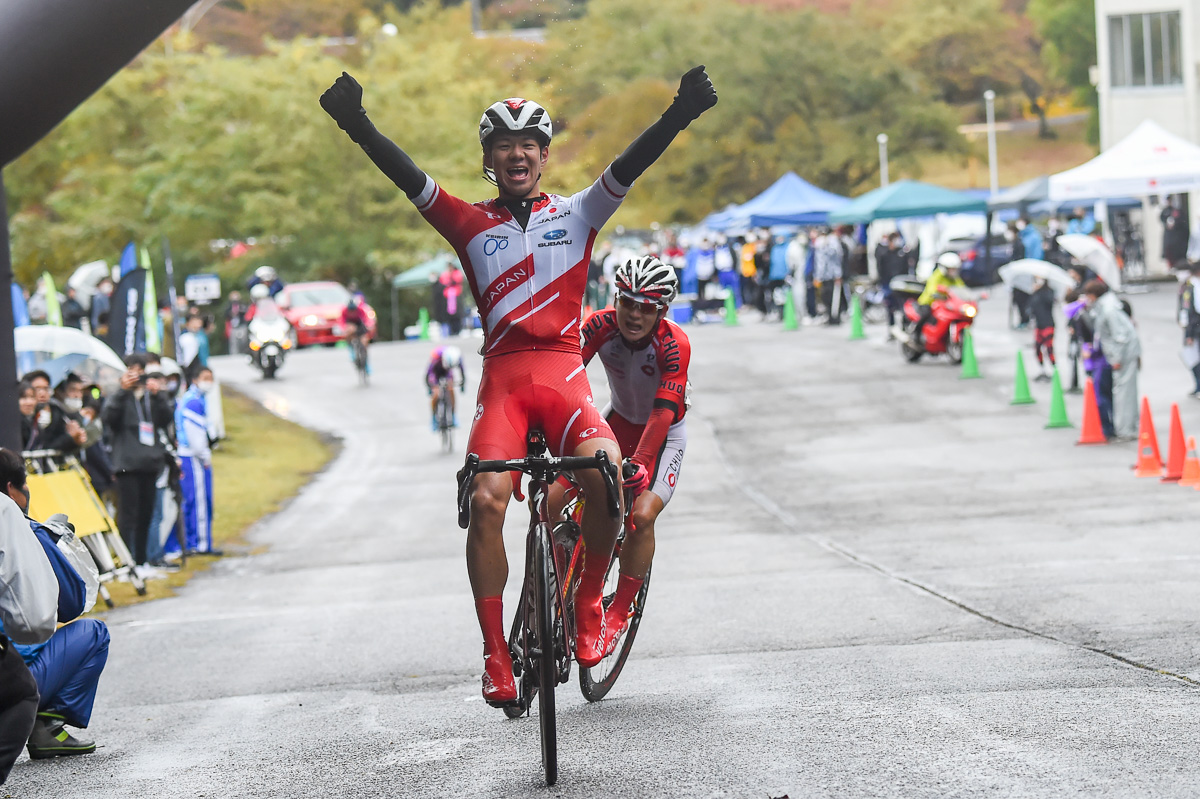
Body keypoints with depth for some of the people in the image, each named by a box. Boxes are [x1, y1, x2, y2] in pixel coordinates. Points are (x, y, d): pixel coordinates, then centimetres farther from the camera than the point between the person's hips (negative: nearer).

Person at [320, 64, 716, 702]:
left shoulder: (576, 215, 14)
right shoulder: (472, 225, 12)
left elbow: (629, 168, 0)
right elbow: (410, 180, 0)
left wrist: (680, 115, -16)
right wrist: (359, 129, -16)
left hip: (563, 375, 0)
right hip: (502, 380, 0)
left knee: (607, 476, -28)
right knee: (485, 501, -21)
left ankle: (588, 605, -3)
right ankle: (495, 653, -10)